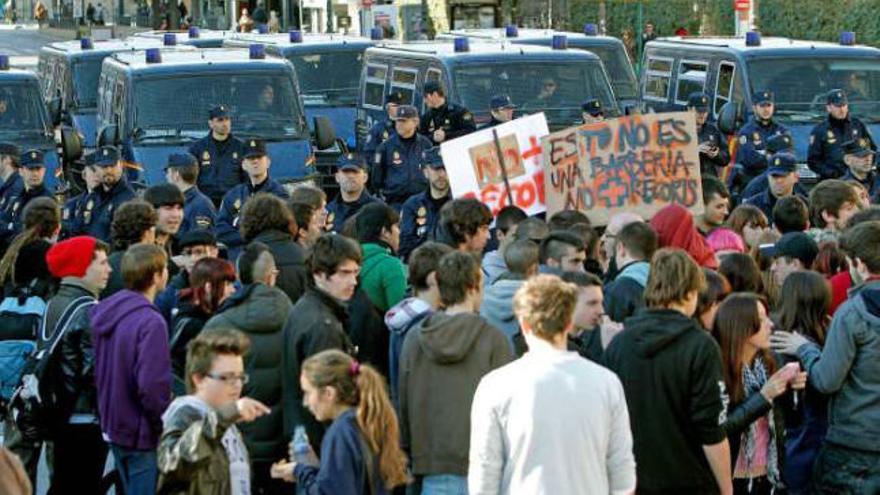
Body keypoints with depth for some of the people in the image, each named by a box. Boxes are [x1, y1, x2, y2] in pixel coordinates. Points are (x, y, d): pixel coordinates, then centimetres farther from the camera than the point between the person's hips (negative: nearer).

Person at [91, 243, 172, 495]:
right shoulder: (151, 322, -22)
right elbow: (152, 387, -26)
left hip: (114, 427, 9)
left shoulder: (104, 312, 4)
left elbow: (98, 372, 11)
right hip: (143, 436, -9)